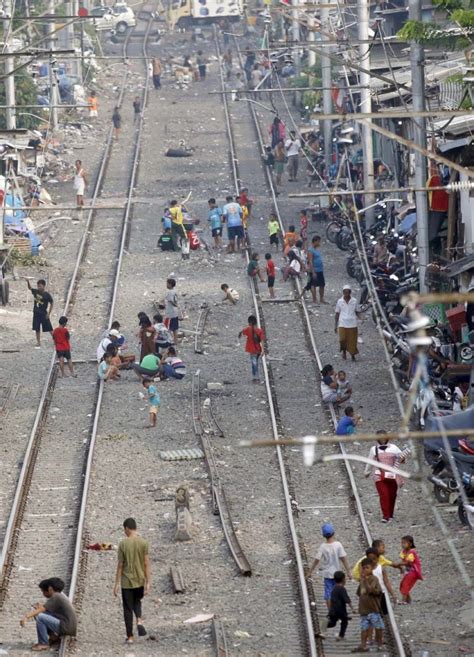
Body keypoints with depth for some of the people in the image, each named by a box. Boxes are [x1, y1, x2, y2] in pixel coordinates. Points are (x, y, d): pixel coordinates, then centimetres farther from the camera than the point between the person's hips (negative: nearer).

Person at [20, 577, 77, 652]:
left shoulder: (56, 597, -16)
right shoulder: (60, 595, 12)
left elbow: (41, 609, -26)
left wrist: (26, 617, -33)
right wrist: (41, 606, -3)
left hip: (66, 628, -10)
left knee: (39, 617, -19)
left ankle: (43, 644, -9)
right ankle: (53, 637, 17)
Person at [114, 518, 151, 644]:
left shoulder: (123, 544, -8)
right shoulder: (144, 543, -4)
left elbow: (120, 565, -6)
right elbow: (146, 564, -5)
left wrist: (117, 583, 0)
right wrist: (148, 583, -2)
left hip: (127, 582, -2)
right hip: (140, 581, 2)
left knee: (128, 609, 7)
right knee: (137, 601, 26)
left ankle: (130, 637, 7)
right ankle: (139, 620, -1)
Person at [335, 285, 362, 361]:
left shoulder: (354, 301, 3)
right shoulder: (340, 301, 3)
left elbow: (356, 312, 11)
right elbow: (337, 314, 8)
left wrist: (360, 316, -12)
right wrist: (335, 326, 7)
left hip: (352, 325, 0)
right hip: (342, 324, 0)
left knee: (352, 340, 0)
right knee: (343, 339, -12)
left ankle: (353, 355, 16)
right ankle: (344, 351, 17)